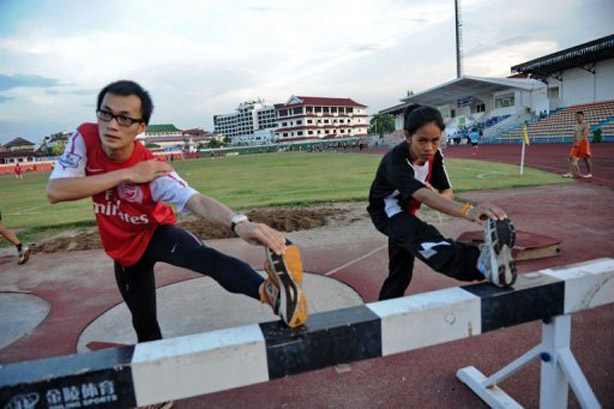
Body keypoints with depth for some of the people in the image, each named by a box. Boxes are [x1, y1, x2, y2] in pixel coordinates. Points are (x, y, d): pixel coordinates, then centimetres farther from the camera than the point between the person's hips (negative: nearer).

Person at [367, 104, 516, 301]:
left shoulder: (435, 155, -13)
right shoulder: (395, 161, -35)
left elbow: (447, 192, -10)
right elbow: (423, 196, -51)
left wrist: (437, 196, -36)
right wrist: (468, 210, -68)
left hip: (406, 211, 8)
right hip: (386, 211, -8)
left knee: (401, 270, 15)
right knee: (424, 238, -37)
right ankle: (482, 263, -64)